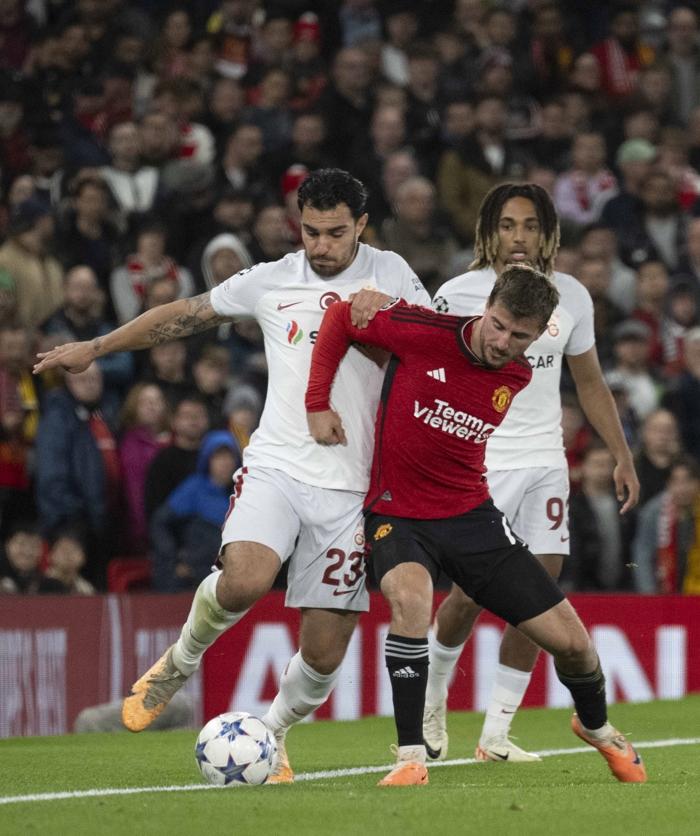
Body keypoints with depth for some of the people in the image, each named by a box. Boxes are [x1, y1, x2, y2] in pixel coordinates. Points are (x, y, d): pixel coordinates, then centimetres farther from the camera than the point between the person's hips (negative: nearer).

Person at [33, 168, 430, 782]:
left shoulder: (389, 275, 4)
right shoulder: (270, 282, 7)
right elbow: (185, 315, 18)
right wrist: (94, 348, 20)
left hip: (347, 486, 0)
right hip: (275, 466, 0)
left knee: (325, 652, -3)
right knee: (245, 581, -30)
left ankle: (274, 735, 28)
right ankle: (180, 662, 1)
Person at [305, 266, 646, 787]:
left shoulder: (518, 377, -1)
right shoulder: (424, 333, -17)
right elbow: (341, 316, -4)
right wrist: (318, 403, -7)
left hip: (471, 514, 4)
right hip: (397, 514, -4)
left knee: (571, 641, 3)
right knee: (409, 597, -39)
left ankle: (596, 727, 38)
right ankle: (411, 757, -30)